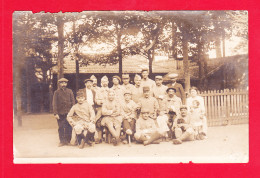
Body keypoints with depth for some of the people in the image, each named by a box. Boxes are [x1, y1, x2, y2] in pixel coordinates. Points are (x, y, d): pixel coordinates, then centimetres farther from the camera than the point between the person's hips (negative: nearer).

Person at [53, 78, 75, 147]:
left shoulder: (70, 91, 9)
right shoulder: (57, 92, 4)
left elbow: (73, 102, 8)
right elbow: (55, 104, 0)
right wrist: (55, 113, -7)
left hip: (68, 112, 1)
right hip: (60, 113, -1)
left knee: (69, 127, 0)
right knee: (61, 128, 3)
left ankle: (68, 140, 12)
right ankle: (62, 141, 12)